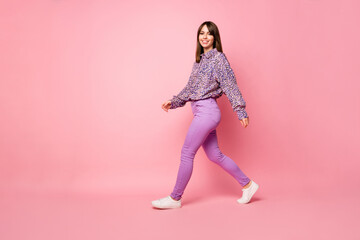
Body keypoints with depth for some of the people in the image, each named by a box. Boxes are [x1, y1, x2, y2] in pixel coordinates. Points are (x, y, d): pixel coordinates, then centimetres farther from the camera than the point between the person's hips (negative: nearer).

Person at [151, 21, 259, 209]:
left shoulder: (218, 58, -6)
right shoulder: (200, 59, 18)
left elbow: (231, 85, -11)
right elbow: (190, 88, 24)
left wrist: (241, 111, -15)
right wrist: (173, 102, 21)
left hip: (207, 111, -9)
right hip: (201, 112, 9)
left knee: (186, 153, -3)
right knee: (214, 155, 13)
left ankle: (175, 198, 10)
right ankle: (247, 184, 25)